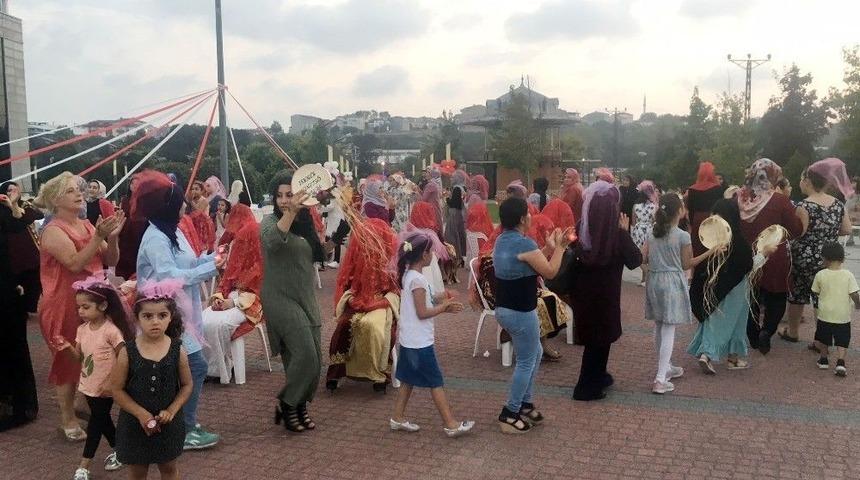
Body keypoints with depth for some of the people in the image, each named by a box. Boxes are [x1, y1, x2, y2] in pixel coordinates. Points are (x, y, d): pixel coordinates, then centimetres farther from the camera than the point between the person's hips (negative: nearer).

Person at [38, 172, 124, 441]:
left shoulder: (88, 225, 8)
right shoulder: (54, 231, -13)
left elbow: (111, 262, 5)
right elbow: (75, 264, -26)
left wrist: (112, 237, -12)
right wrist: (99, 236, -30)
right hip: (65, 305, -7)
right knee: (69, 360, 2)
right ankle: (67, 420, 16)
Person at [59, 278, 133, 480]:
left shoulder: (112, 331, -20)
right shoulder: (82, 329, 1)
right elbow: (79, 355, 7)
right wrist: (68, 347, -13)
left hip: (106, 387, -7)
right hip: (88, 384, 7)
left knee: (96, 422, 3)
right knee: (102, 420, 18)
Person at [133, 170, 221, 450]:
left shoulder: (172, 231, 11)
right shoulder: (156, 239, -19)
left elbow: (185, 265, 14)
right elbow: (171, 277, -26)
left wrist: (211, 258, -2)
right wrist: (210, 268, -22)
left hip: (180, 312, 10)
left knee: (186, 368, 15)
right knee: (196, 366, -7)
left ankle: (185, 423, 27)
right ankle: (186, 431, 3)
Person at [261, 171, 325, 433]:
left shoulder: (305, 222, 10)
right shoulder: (271, 220, -7)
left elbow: (319, 255, 16)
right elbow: (272, 240, -31)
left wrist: (316, 226, 5)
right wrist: (291, 212, -40)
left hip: (306, 298, 7)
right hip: (281, 298, -6)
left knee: (314, 360, 8)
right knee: (305, 354, -16)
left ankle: (300, 406, 27)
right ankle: (286, 405, 4)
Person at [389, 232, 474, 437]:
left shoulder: (408, 275, 8)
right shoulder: (418, 279, -21)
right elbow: (422, 313, -21)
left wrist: (438, 299, 5)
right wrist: (444, 307, -9)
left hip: (408, 340, 9)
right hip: (420, 343, -9)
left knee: (408, 380, 17)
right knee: (436, 382, -1)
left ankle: (398, 418, 24)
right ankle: (450, 424, 6)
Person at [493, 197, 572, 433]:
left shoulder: (502, 240, 8)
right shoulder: (524, 243, -21)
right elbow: (549, 272, -12)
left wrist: (549, 247, 11)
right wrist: (559, 247, -1)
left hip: (504, 309, 10)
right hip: (521, 312, -10)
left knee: (535, 354, 23)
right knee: (526, 362, 5)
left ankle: (525, 404, 31)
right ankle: (509, 415, 12)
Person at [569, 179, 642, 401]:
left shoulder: (582, 227, -5)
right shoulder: (616, 232, -20)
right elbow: (635, 261, -12)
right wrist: (625, 231, -8)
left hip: (584, 289, 6)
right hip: (605, 292, -5)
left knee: (593, 334, 22)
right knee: (600, 337, 9)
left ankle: (598, 376, 39)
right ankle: (587, 387, 14)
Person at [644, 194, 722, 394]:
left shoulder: (653, 234, 5)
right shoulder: (683, 236, -11)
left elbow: (644, 259, 6)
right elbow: (686, 265, -3)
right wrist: (711, 252, 2)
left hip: (654, 281, 6)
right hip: (673, 283, -6)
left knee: (659, 327, 17)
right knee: (668, 330, -5)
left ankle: (666, 368, 32)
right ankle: (661, 379, -10)